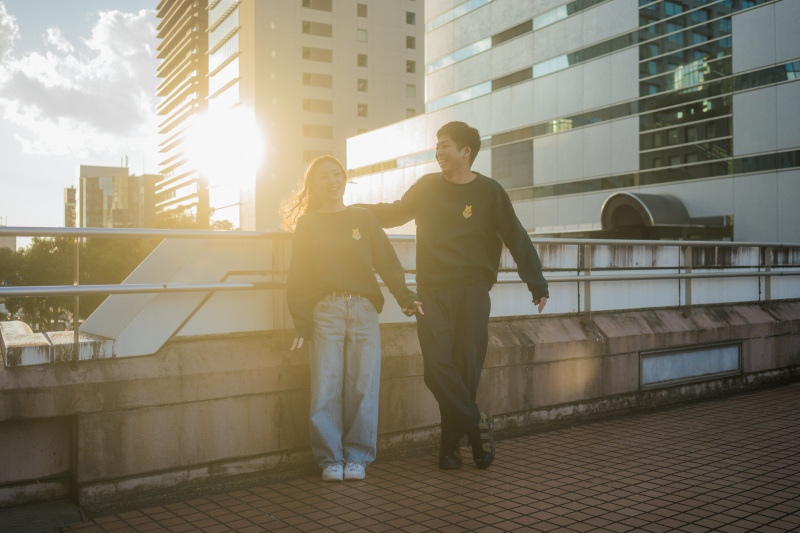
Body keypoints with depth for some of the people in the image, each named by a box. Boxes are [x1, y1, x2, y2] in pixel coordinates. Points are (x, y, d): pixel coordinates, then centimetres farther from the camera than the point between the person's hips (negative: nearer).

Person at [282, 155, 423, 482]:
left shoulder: (363, 219, 17)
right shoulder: (307, 224, 14)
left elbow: (387, 262, 9)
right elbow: (299, 277, 9)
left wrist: (405, 298, -5)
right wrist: (302, 323, -1)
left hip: (364, 310, 1)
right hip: (325, 311, -1)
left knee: (363, 386, -3)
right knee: (326, 387, -5)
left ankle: (357, 457, 8)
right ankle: (330, 459, 7)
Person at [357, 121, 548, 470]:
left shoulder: (489, 192, 3)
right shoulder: (427, 186, 12)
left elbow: (517, 239, 4)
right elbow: (395, 213, 27)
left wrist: (537, 284, 1)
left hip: (471, 291, -2)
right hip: (431, 291, 2)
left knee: (466, 367, -2)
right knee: (437, 366, -11)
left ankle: (451, 444, 12)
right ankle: (476, 425, 4)